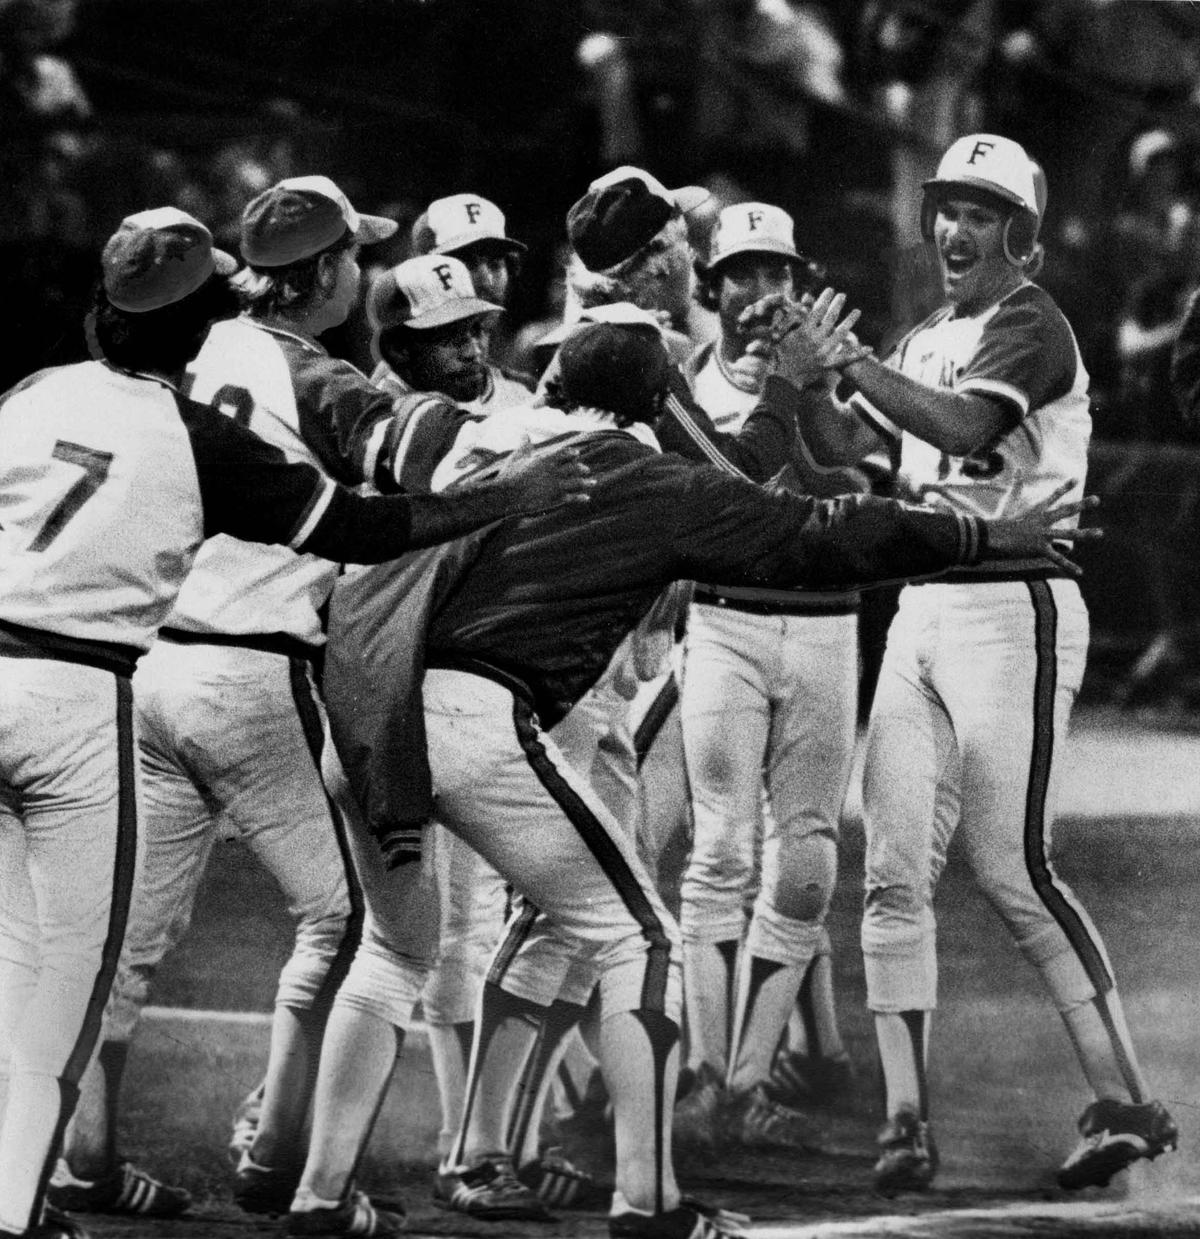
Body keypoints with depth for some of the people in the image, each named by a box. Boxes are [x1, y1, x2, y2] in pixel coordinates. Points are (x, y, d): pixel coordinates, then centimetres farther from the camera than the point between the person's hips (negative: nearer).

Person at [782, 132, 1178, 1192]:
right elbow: (845, 446, 15)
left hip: (1012, 610, -8)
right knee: (896, 870, -1)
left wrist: (852, 360, -19)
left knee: (1011, 867, -10)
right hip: (921, 611, 8)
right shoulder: (927, 344, 20)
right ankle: (907, 1121, 0)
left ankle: (1125, 1100, -4)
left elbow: (967, 426, -24)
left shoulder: (1030, 326, -7)